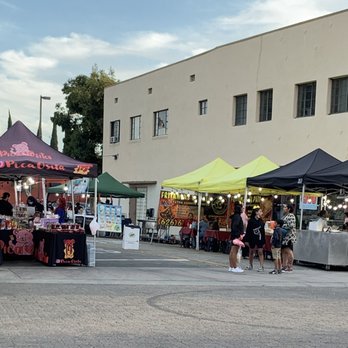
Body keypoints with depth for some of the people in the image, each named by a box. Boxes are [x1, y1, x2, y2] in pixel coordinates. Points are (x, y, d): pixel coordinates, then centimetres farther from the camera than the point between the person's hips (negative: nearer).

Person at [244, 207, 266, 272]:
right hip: (252, 239, -1)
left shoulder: (261, 221, 4)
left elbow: (263, 232, 7)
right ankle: (250, 265, 26)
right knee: (251, 252, 11)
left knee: (260, 252, -5)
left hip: (259, 239, 1)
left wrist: (264, 241, 5)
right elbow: (248, 231, -5)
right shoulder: (251, 221, -5)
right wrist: (247, 240, -8)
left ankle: (261, 266, -3)